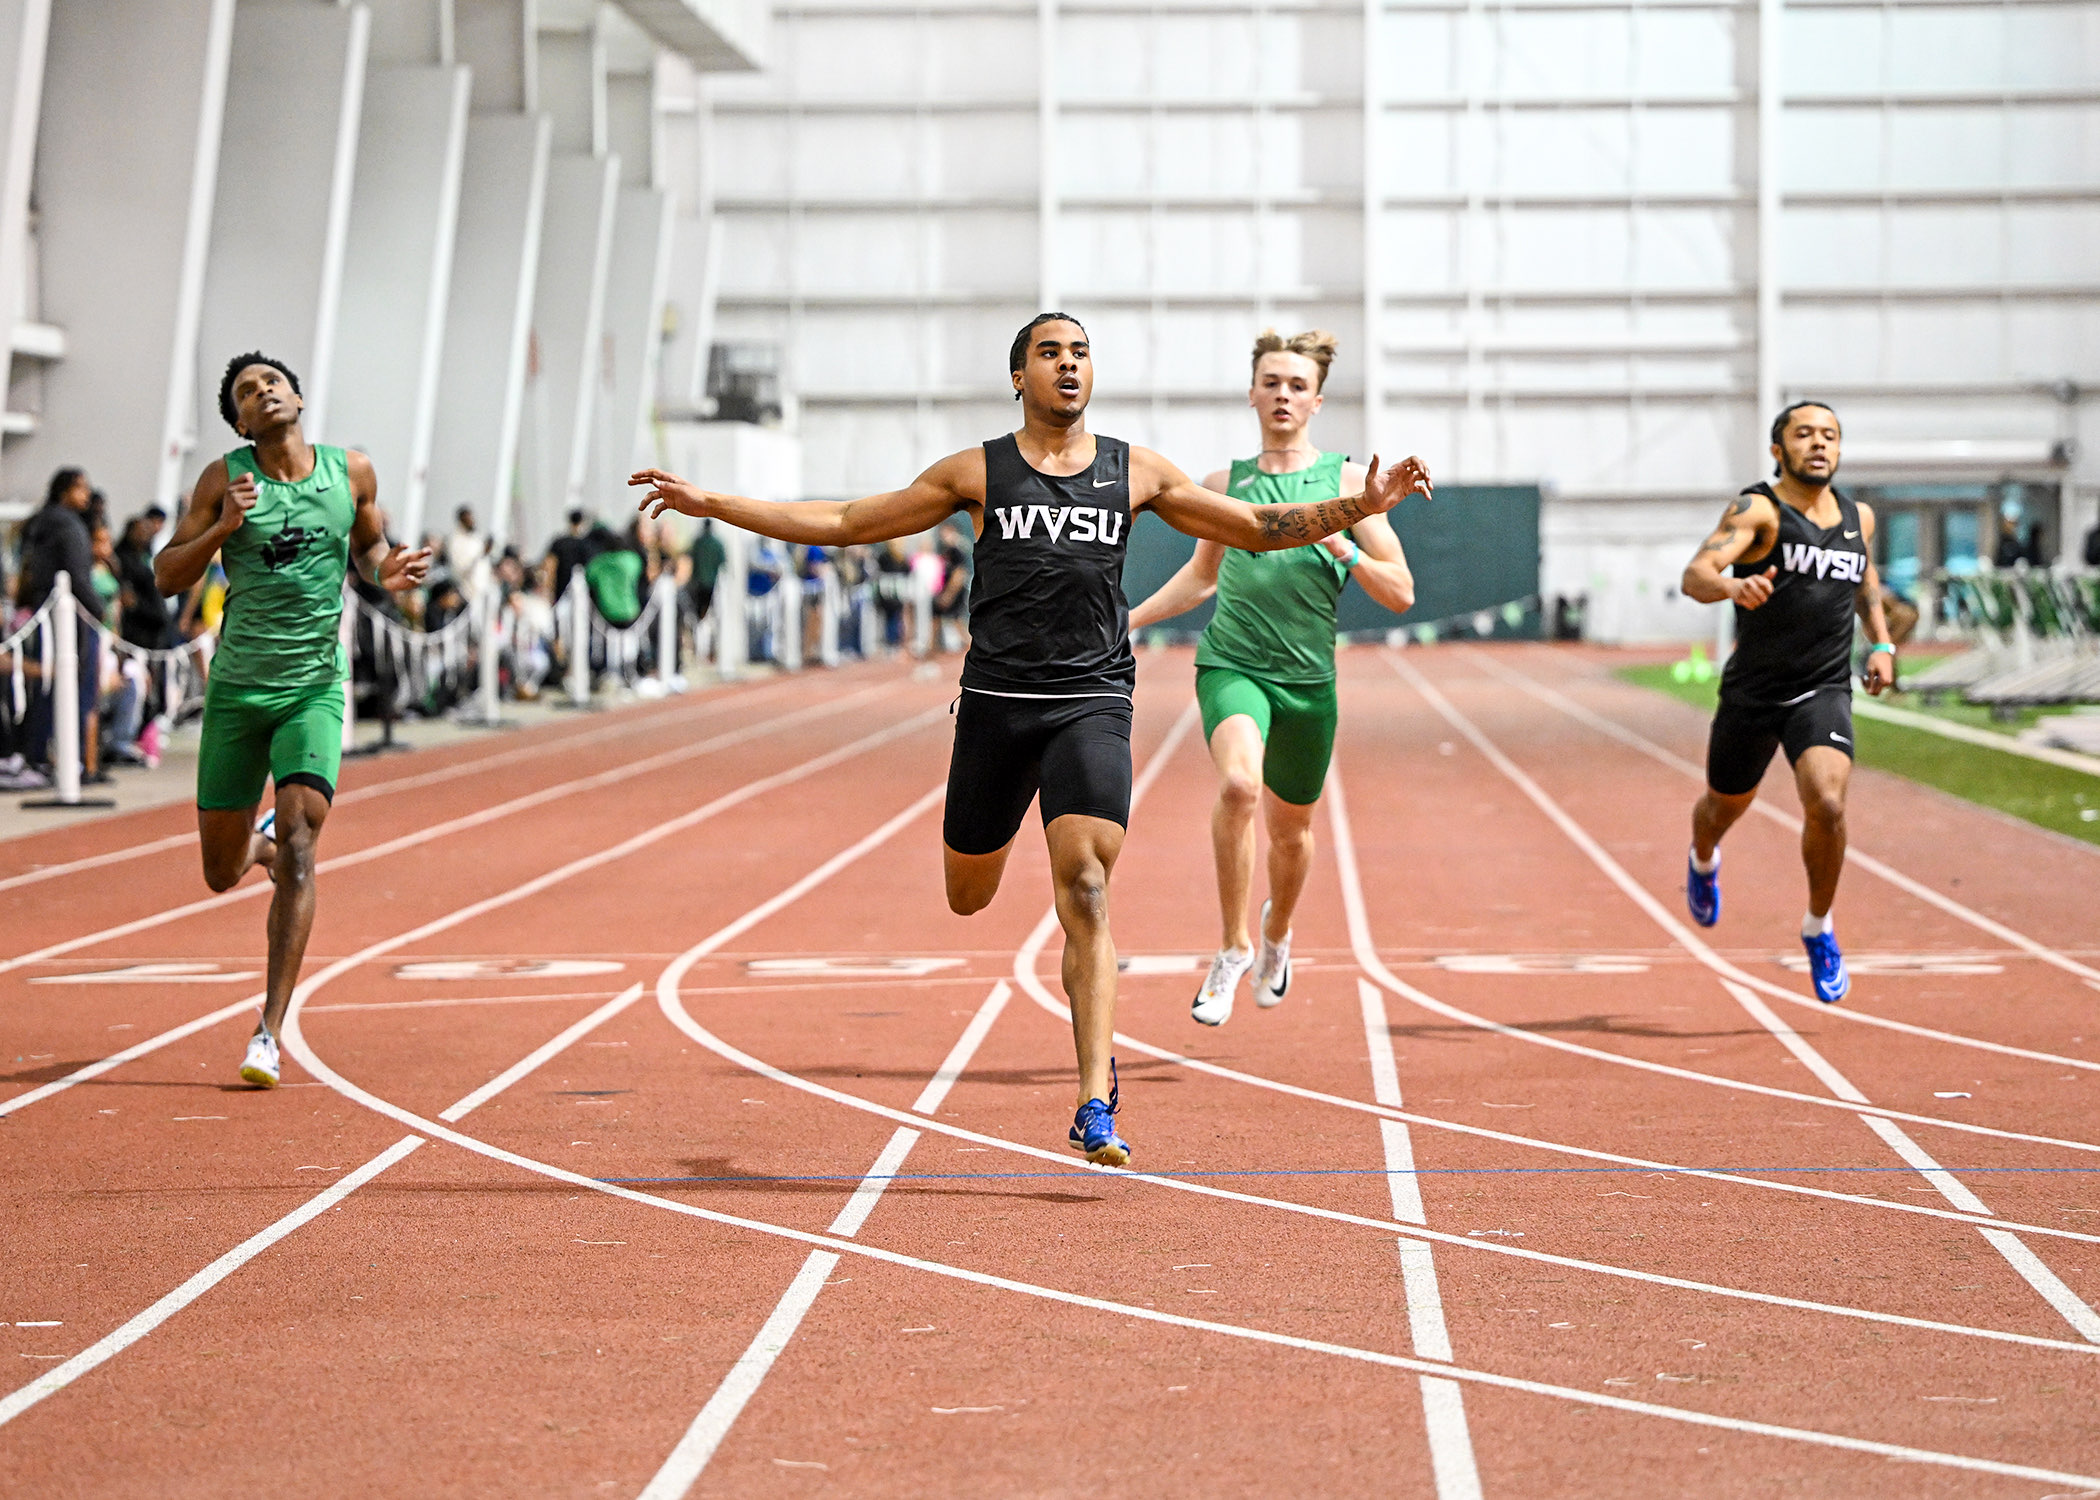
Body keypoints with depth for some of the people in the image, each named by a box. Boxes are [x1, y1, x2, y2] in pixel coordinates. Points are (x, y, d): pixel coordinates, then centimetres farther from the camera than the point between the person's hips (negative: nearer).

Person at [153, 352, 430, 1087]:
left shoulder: (351, 472, 2)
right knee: (221, 873, 8)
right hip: (237, 688, 1)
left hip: (315, 689, -1)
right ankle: (261, 844, 48)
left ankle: (270, 1033, -16)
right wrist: (222, 528, -18)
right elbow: (166, 576, -1)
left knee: (299, 847, -18)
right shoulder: (223, 479, -3)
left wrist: (385, 570, -4)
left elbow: (368, 543, 19)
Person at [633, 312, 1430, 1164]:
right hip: (996, 700, 1)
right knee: (967, 898, 11)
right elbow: (845, 524, 10)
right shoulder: (977, 473, 7)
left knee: (1085, 894, -17)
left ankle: (1095, 1106, -18)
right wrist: (710, 505, 5)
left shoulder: (1134, 473, 9)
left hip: (1092, 705, -1)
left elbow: (1257, 528, 15)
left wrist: (1357, 508, 1)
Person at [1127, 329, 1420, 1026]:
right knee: (1239, 783, -29)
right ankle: (1232, 951, -17)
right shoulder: (1227, 483, 8)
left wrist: (1341, 546, -16)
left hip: (1308, 678, 1)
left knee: (1291, 826, 15)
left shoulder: (1347, 480, 2)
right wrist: (1127, 621, 18)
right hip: (1231, 665, -1)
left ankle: (1275, 933, 48)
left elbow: (1401, 593, -1)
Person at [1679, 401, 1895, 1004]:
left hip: (1824, 692, 2)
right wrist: (1732, 585, -49)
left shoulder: (1858, 517, 5)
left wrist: (1881, 642, 14)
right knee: (1725, 806, 18)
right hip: (1752, 692, -2)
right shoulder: (1758, 510, -12)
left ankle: (1819, 926, 0)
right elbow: (1694, 576, -27)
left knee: (1827, 803, -22)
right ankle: (1704, 861, 57)